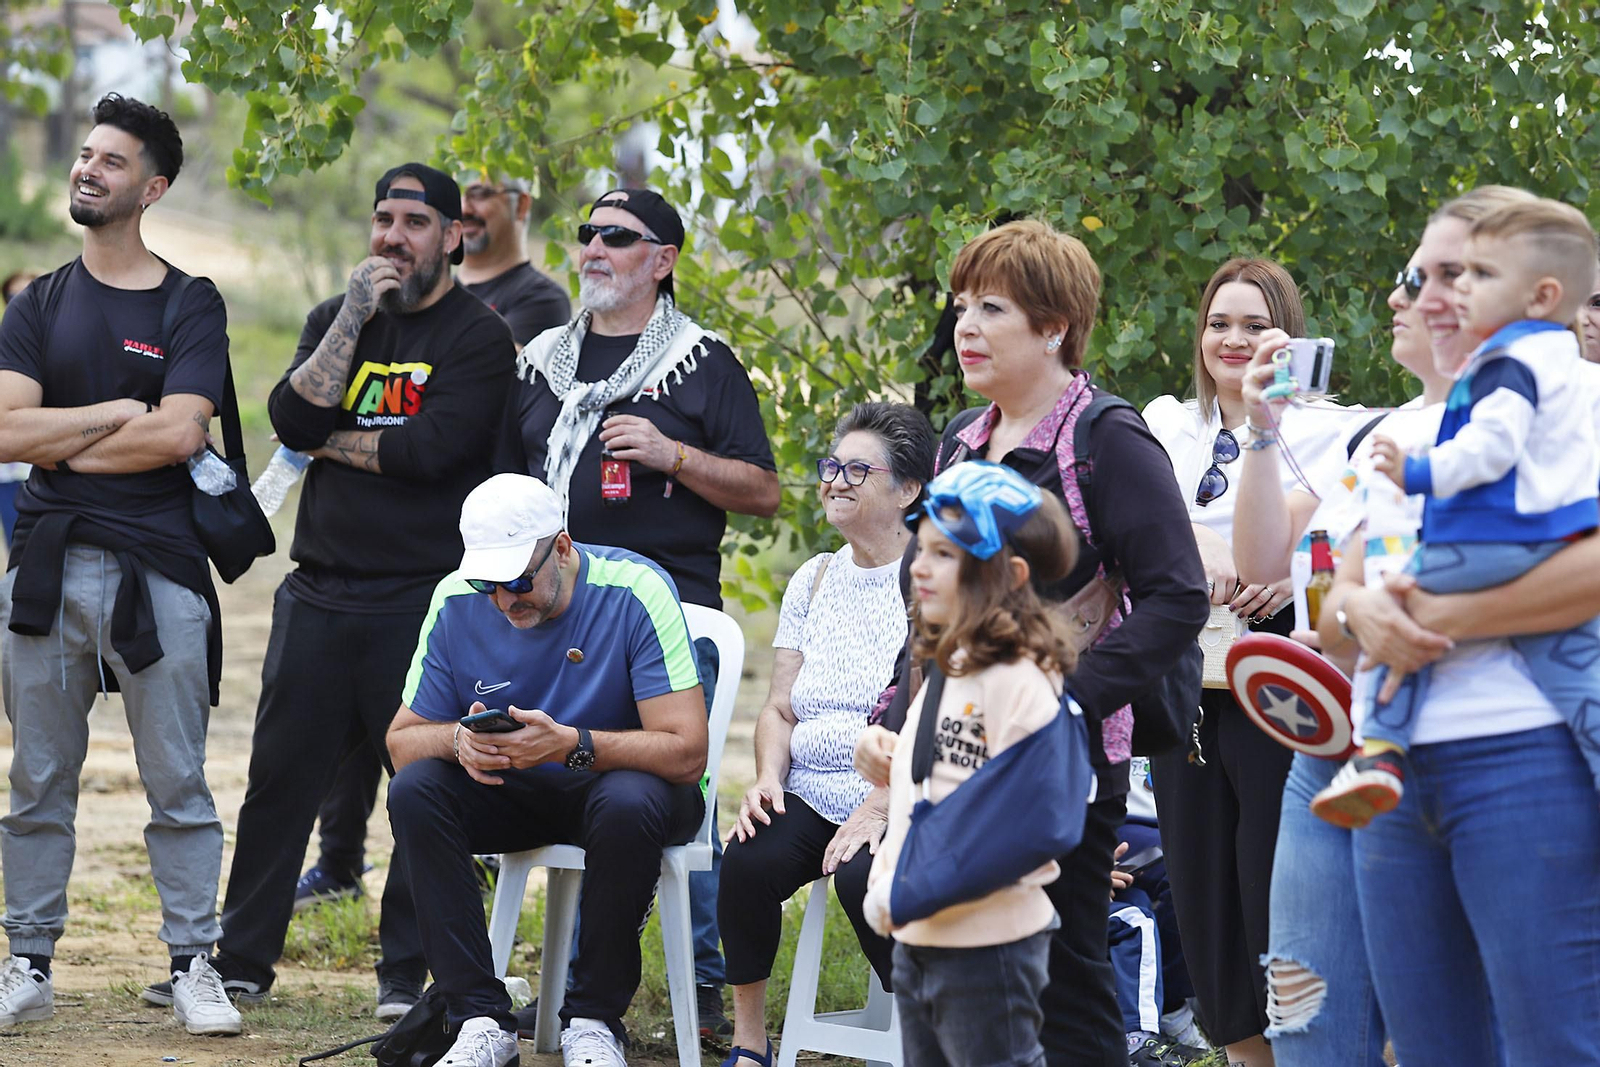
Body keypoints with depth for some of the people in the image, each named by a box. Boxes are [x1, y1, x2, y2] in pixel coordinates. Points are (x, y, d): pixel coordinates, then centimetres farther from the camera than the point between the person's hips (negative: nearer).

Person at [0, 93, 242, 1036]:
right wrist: (119, 412, -6)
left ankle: (194, 967, 4)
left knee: (179, 785, -1)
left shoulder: (191, 307, 4)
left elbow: (178, 434, -10)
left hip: (157, 569, -3)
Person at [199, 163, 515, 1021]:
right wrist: (356, 314, -7)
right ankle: (240, 959, 15)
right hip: (320, 592, 4)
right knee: (280, 774, 6)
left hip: (425, 599, -4)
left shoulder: (479, 337, -2)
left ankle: (408, 974, 8)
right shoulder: (335, 320, 13)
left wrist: (330, 442, -5)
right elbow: (292, 419, -4)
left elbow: (433, 448, -16)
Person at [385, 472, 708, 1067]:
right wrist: (459, 741, -28)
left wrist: (570, 744, -38)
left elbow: (686, 752, -26)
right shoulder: (457, 602, -9)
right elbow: (402, 741, -4)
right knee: (414, 790, -23)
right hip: (516, 795, 4)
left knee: (628, 804, -38)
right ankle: (481, 1018, -22)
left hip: (622, 779, -4)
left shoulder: (633, 592, -22)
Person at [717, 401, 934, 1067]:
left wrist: (876, 811, -20)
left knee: (865, 877, -34)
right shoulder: (813, 581, 17)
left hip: (903, 804, -5)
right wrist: (768, 779, -3)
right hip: (808, 798, 5)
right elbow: (780, 709, 18)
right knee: (747, 861, -25)